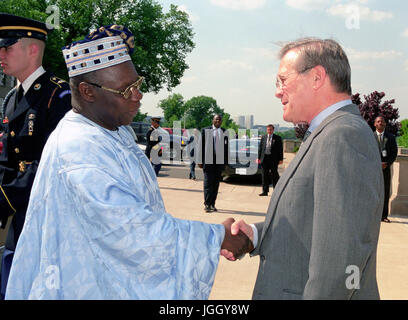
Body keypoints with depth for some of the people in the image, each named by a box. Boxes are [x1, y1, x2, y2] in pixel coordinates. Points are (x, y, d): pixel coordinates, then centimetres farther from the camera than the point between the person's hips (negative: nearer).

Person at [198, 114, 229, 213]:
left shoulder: (225, 132, 9)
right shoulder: (205, 131, 4)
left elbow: (226, 148, 11)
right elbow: (201, 146, 4)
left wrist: (226, 162, 5)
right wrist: (200, 161, -1)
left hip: (220, 161, 3)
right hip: (208, 160, -3)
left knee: (216, 183, 7)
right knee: (208, 183, -5)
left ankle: (212, 204, 14)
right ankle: (207, 204, -2)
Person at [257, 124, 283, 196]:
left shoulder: (277, 138, 2)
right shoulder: (263, 137, 12)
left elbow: (280, 149, 1)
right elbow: (260, 148, 12)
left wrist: (281, 159, -5)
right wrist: (259, 157, 6)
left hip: (273, 159, -3)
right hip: (264, 158, 3)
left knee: (274, 175, 1)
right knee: (265, 175, 5)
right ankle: (265, 191, 11)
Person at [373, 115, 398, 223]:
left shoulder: (391, 137, 11)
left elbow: (394, 153, 6)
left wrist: (387, 164, -8)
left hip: (386, 167, 2)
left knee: (385, 192, 1)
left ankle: (384, 216, 6)